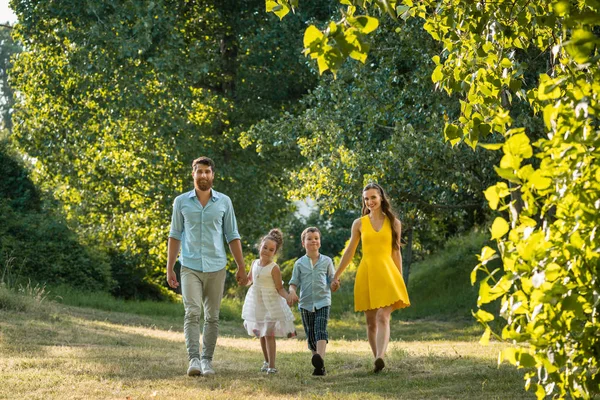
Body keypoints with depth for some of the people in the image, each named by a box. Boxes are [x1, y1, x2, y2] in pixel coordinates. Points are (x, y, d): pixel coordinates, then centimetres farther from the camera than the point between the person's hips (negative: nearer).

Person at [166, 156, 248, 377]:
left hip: (216, 268, 1)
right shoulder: (181, 201, 4)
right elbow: (175, 235, 9)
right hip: (190, 267, -1)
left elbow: (232, 236, 9)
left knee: (212, 317, 5)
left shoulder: (224, 202, 5)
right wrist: (169, 268, 5)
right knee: (192, 313, -15)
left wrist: (241, 267, 5)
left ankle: (207, 360, 13)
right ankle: (194, 360, -21)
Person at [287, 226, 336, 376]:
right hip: (306, 303, 2)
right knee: (310, 335, 5)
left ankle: (320, 359, -41)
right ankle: (319, 365, 16)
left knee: (320, 329, -23)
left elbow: (332, 280, 11)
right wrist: (292, 292, -15)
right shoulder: (299, 263, 6)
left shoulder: (326, 261, 6)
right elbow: (294, 283, 7)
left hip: (323, 301, -2)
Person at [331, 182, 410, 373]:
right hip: (366, 273, 2)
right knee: (370, 322, 4)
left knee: (383, 318, -17)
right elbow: (349, 252, 13)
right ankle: (377, 360, 11)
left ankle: (380, 358, -31)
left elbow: (396, 253, 14)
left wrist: (400, 279, 14)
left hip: (387, 273, -2)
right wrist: (336, 276, 11)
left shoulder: (393, 223, 8)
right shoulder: (359, 224, 7)